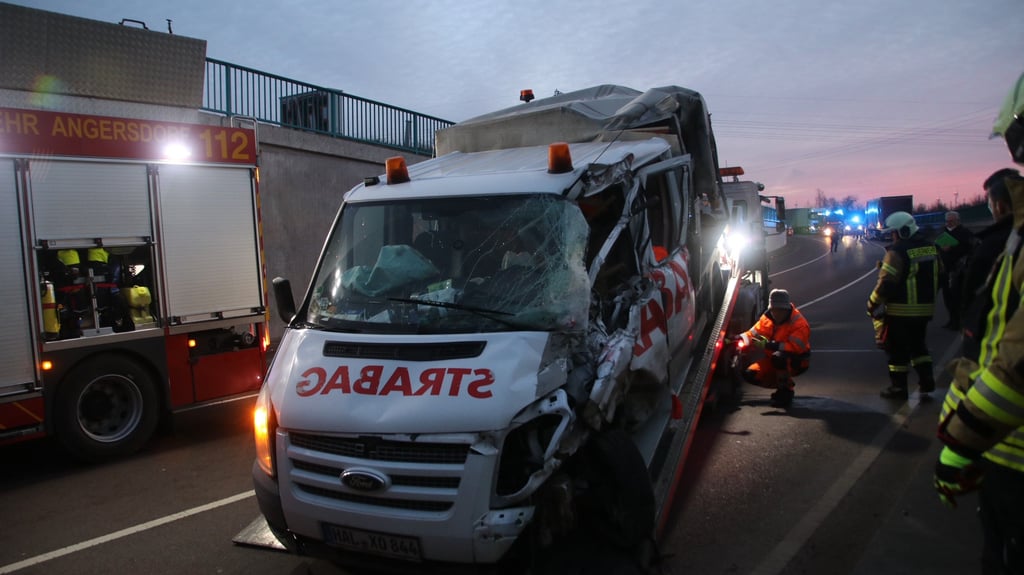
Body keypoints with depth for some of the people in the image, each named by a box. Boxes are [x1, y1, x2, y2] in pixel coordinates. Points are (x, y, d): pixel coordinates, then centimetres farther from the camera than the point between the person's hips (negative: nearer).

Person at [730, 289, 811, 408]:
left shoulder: (799, 323, -23)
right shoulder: (767, 318, -5)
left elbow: (796, 347, -34)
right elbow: (753, 334, -4)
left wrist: (770, 345, -42)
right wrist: (738, 340, -25)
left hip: (797, 361, -6)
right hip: (773, 359, 6)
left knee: (779, 356, -39)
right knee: (750, 374, -9)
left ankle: (786, 392, -17)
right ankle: (781, 385, 11)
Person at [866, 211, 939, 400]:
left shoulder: (897, 251, -18)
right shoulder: (931, 248, 7)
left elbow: (886, 282, -22)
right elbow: (939, 276, 16)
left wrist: (873, 303, -11)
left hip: (901, 310, -7)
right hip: (925, 309, 8)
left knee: (897, 349, 4)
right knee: (918, 344, 23)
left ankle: (898, 387, 9)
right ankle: (926, 379, 21)